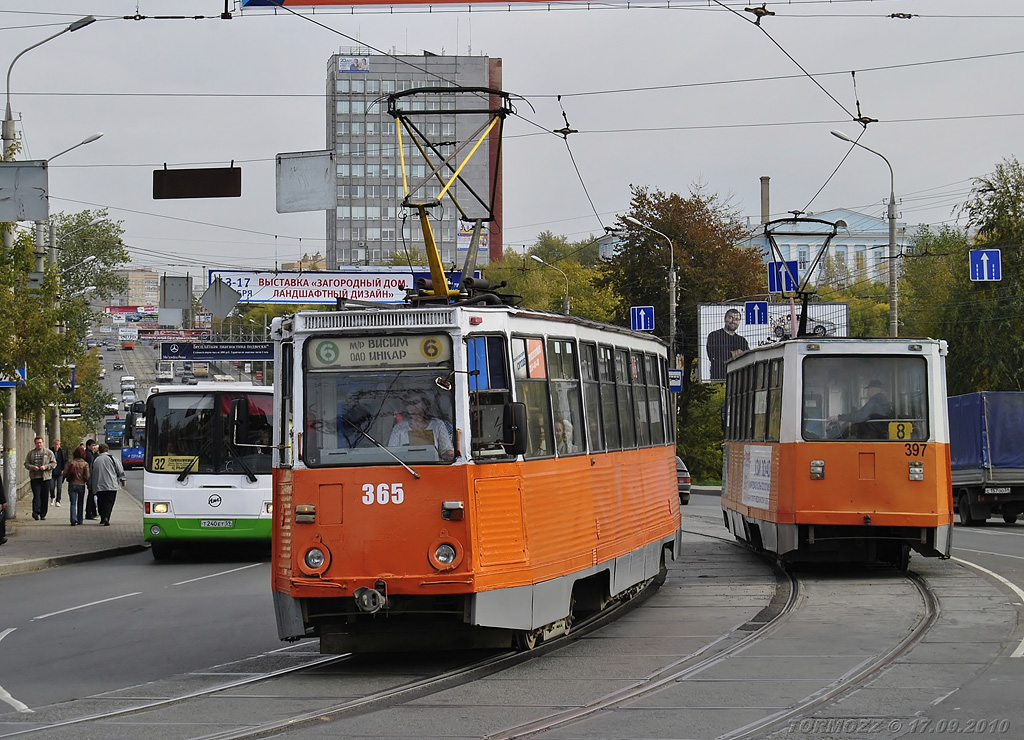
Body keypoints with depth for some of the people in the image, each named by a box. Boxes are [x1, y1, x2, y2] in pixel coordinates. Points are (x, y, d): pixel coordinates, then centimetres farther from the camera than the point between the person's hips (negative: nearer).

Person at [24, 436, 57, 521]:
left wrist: (45, 467, -13)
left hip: (46, 477, 0)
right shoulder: (31, 453, 9)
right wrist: (32, 467, -12)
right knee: (36, 495, -13)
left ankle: (43, 514, 11)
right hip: (34, 478, 0)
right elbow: (26, 464, 8)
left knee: (45, 496, 3)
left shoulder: (49, 453, 6)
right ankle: (36, 511, -18)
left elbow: (54, 463, 4)